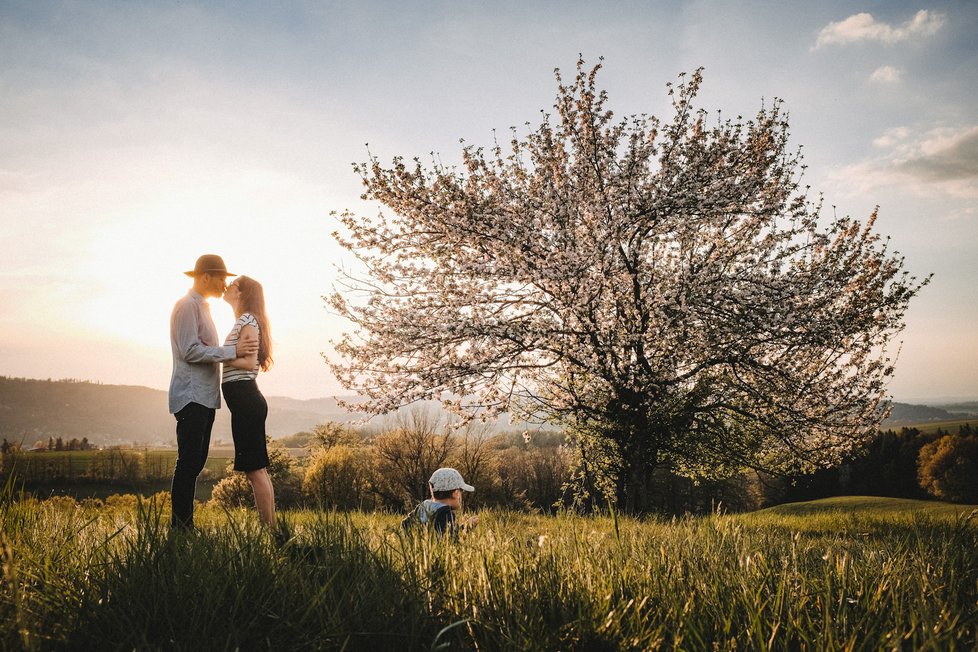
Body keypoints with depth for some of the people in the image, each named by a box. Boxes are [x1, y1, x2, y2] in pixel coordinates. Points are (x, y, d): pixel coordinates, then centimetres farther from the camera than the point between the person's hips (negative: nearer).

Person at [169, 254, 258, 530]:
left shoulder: (201, 306, 22)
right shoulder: (187, 306, -10)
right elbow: (190, 351, -18)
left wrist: (239, 354, 15)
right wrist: (233, 351, -17)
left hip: (205, 397, 10)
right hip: (191, 396, -10)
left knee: (195, 463, 10)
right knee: (188, 463, -9)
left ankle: (186, 525, 15)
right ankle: (179, 525, -5)